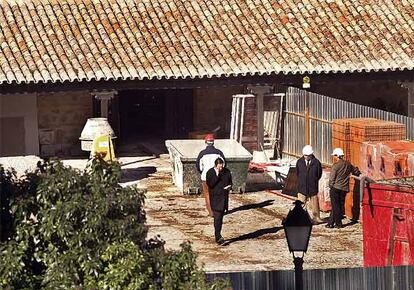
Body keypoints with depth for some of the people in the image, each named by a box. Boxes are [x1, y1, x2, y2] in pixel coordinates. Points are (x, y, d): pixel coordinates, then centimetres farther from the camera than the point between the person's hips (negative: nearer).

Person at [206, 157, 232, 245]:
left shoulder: (227, 172, 5)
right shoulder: (210, 172, -8)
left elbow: (230, 182, 17)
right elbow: (210, 184, -18)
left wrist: (229, 186, -6)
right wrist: (217, 175, -23)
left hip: (224, 198, 5)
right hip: (215, 198, -5)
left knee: (220, 217, 12)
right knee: (217, 217, -14)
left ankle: (217, 235, 22)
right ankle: (218, 237, -17)